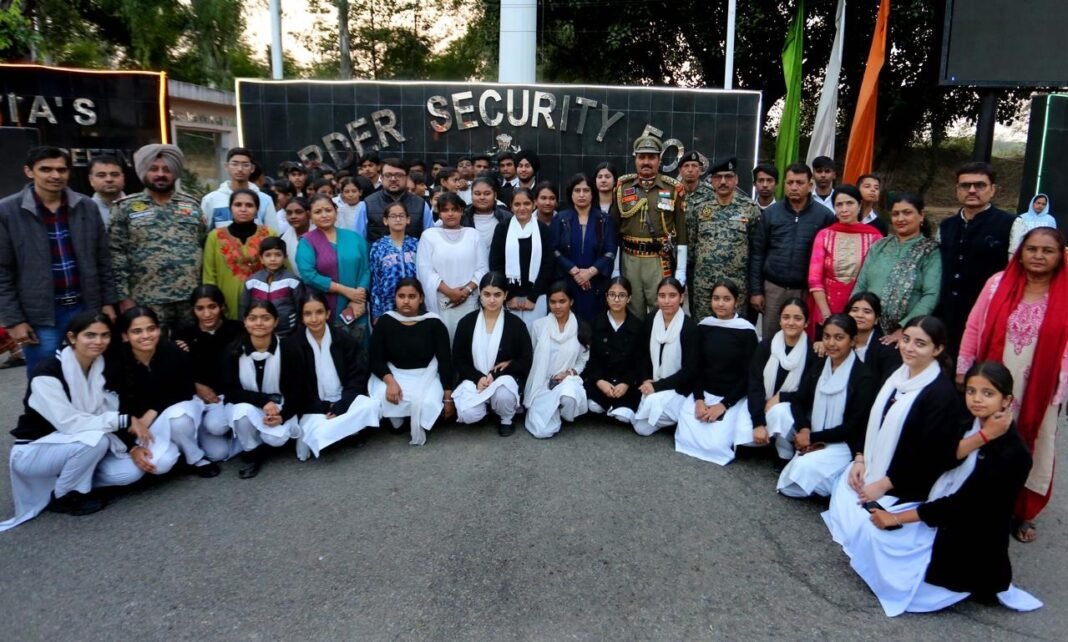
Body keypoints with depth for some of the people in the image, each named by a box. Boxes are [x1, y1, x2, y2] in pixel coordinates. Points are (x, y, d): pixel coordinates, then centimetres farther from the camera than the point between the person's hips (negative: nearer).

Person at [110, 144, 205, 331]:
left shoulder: (192, 205, 12)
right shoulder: (126, 208, 4)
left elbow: (207, 247, 12)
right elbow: (116, 255, 1)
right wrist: (124, 297, -5)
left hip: (194, 298, 3)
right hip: (150, 301, -2)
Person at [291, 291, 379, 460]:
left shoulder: (345, 341, 0)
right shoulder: (294, 345, -5)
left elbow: (357, 379, -3)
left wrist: (341, 406, -19)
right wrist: (325, 407, -18)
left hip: (344, 401, 2)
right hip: (314, 408, -2)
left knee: (371, 405, -28)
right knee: (314, 434, -33)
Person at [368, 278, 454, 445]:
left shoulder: (434, 323, -9)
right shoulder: (385, 321, -5)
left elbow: (445, 361, -7)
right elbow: (376, 360, -5)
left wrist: (448, 398, -8)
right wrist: (390, 381, -25)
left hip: (426, 374, -1)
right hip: (393, 373, 1)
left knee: (426, 404, -30)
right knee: (383, 398, -29)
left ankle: (419, 431, 5)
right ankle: (397, 420, 5)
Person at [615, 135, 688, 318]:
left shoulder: (674, 189, 1)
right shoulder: (622, 187, 5)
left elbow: (682, 232, 1)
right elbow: (614, 228, 7)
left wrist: (681, 270, -3)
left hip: (660, 261, -2)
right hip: (629, 260, 2)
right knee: (632, 314, 9)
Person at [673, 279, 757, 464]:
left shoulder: (747, 332, -8)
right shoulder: (703, 327, 3)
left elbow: (748, 375, -8)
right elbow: (696, 368, 4)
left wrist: (723, 404, -16)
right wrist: (698, 399, -11)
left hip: (733, 398, -3)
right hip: (704, 393, 3)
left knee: (716, 444, -21)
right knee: (686, 439, -16)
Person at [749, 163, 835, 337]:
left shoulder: (824, 216, -2)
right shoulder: (770, 213, 3)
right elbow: (757, 253, 4)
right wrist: (756, 290, 0)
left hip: (807, 291, -1)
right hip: (773, 288, 1)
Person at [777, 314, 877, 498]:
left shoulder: (864, 377, -13)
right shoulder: (818, 366, 5)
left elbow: (853, 427, -15)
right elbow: (798, 401, 4)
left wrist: (812, 437, -15)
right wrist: (803, 430, -16)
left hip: (845, 445, -5)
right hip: (813, 442, 6)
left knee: (806, 468, -30)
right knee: (788, 487, -9)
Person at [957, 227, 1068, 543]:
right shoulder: (998, 283, -3)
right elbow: (974, 328, 0)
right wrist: (962, 372, 0)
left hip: (1038, 392, 0)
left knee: (1029, 452, 12)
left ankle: (1023, 514, 28)